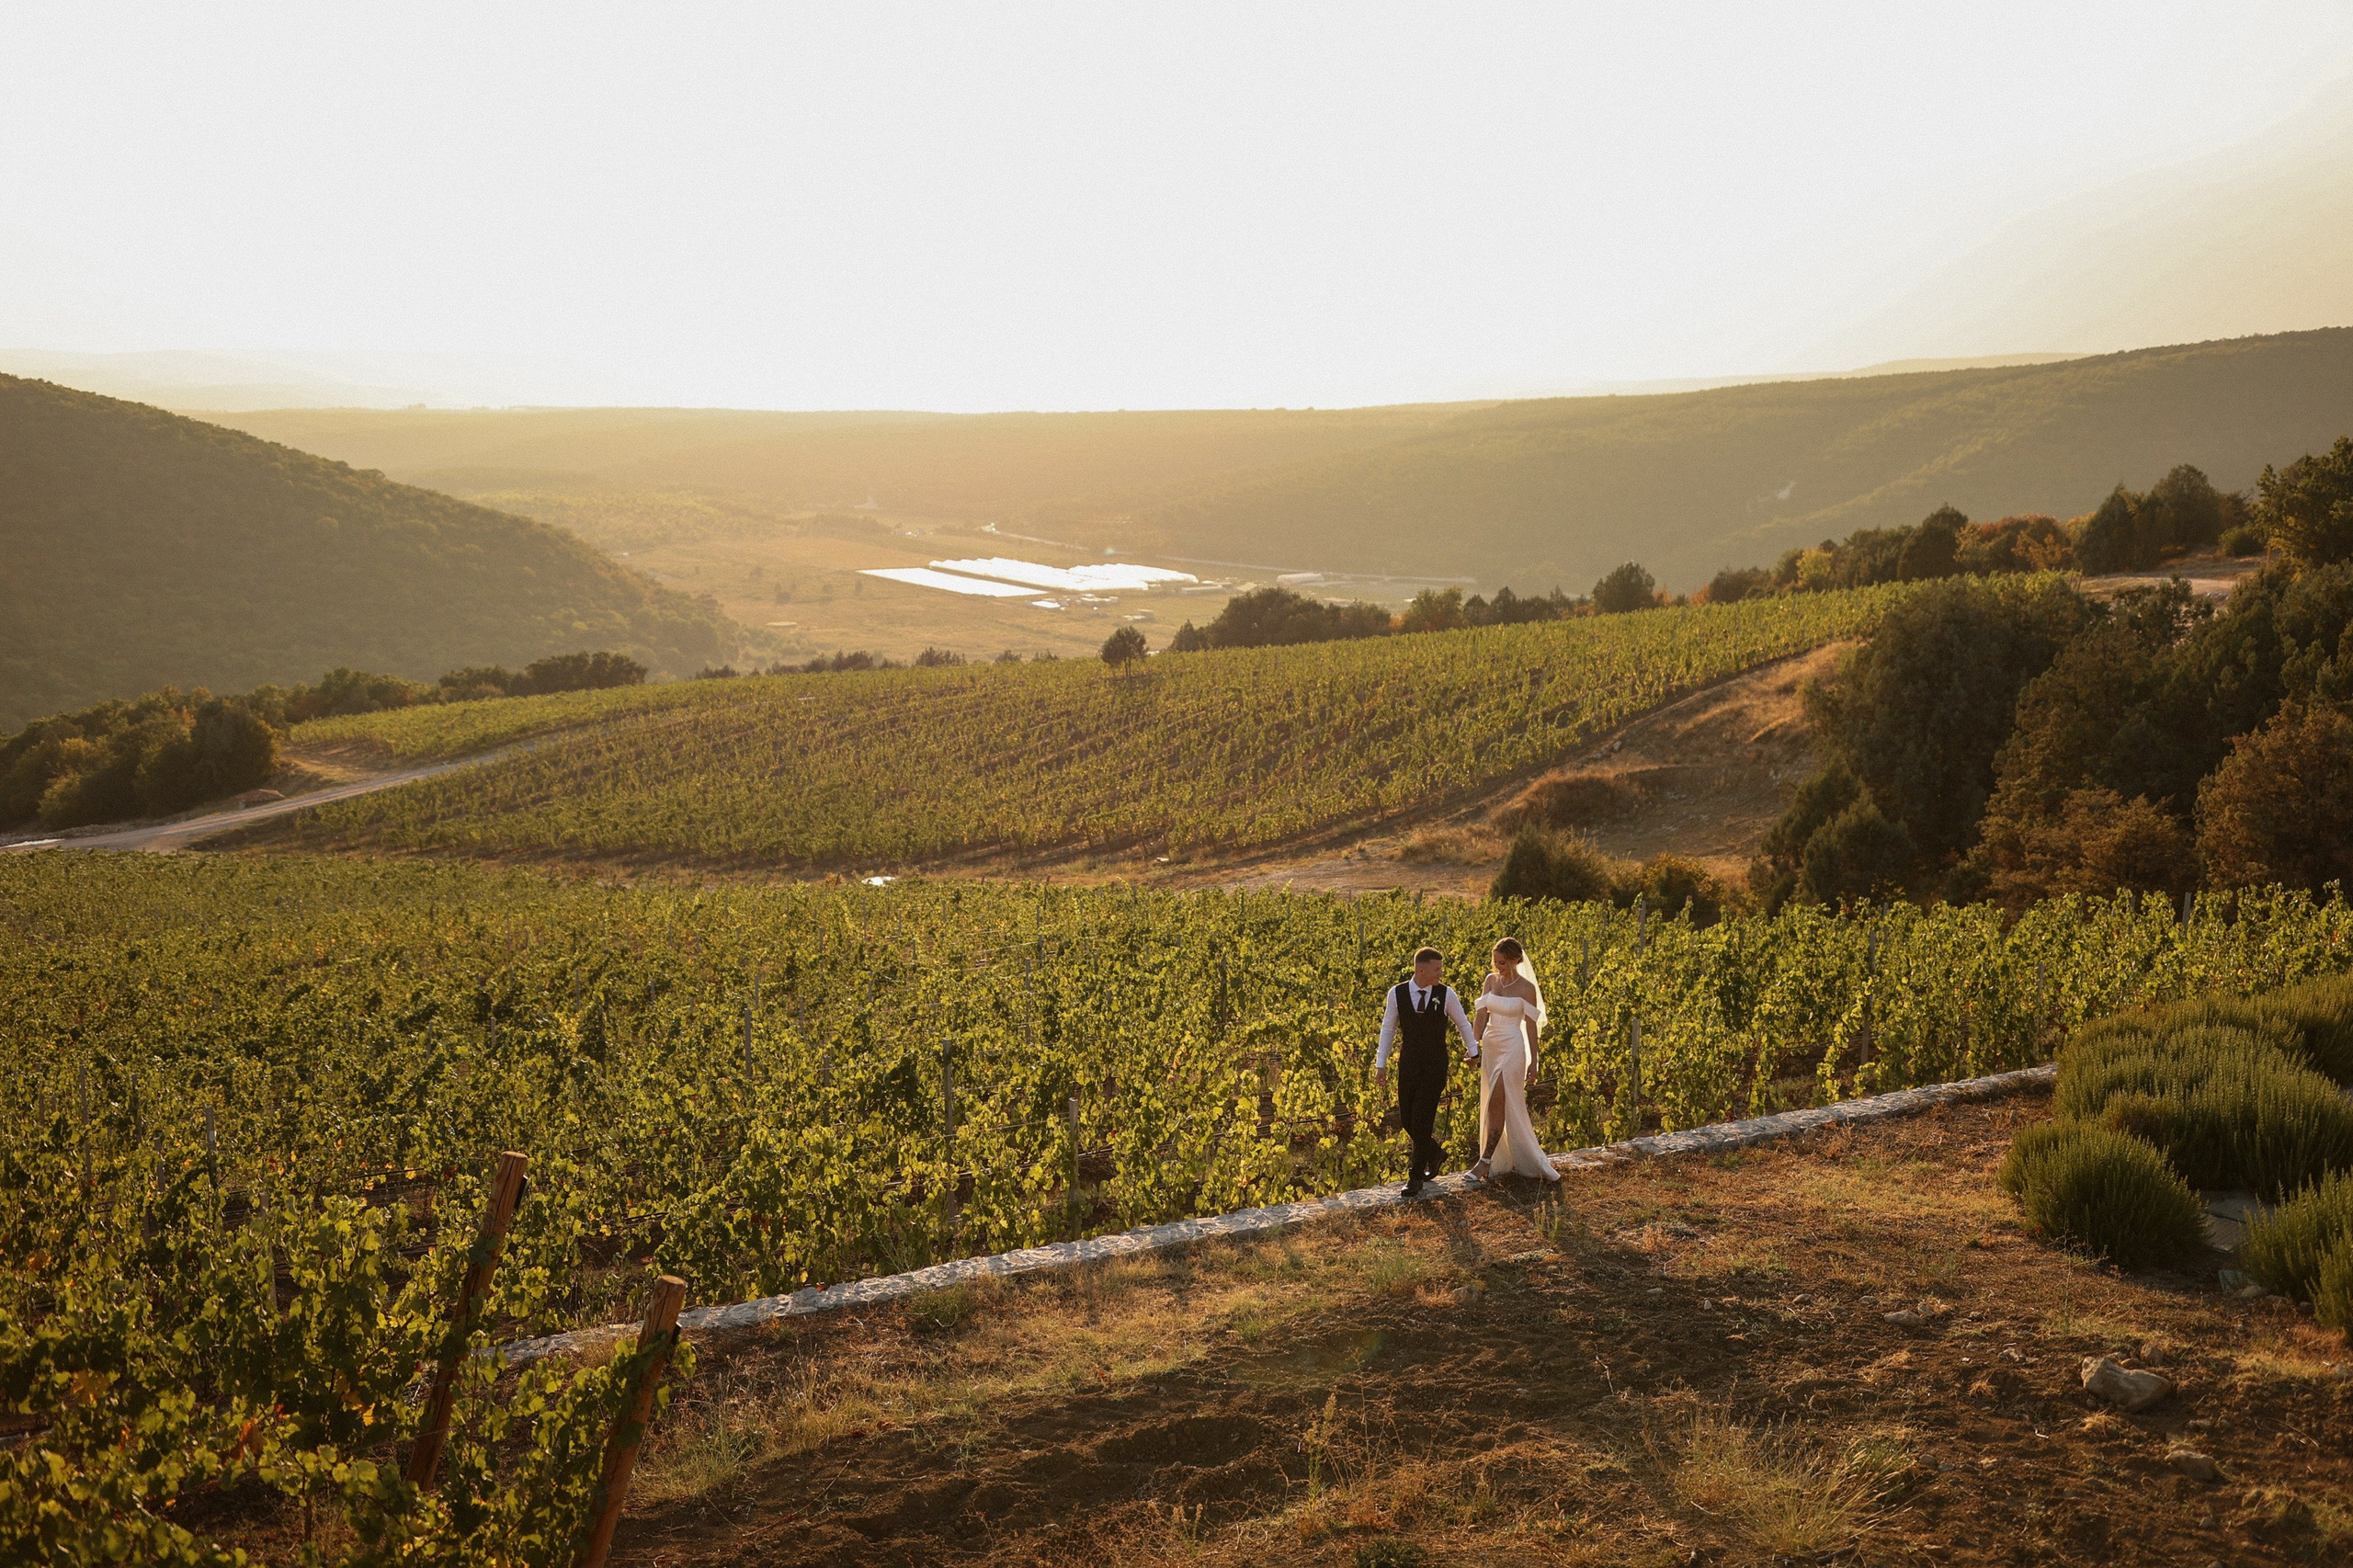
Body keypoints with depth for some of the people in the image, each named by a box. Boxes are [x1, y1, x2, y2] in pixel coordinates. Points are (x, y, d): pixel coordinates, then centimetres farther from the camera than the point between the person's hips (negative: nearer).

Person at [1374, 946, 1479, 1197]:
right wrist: (1380, 1064, 2)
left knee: (1422, 1120, -7)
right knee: (1406, 1119, 6)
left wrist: (1473, 1050, 21)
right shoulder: (1397, 993, -6)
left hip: (1435, 1065, -2)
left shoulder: (1446, 994, -8)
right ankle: (1434, 1153, 34)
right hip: (1408, 1063, 2)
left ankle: (1416, 1177, 5)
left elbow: (1463, 1024, 10)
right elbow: (1388, 1029, 3)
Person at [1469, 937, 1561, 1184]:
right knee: (1497, 1105, 11)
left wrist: (1533, 1062, -5)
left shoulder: (1527, 988, -10)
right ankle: (1506, 1160, 23)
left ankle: (1485, 1161, -10)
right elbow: (1482, 1013, 5)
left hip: (1512, 1049, -6)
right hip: (1490, 1047, 6)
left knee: (1496, 1105, -11)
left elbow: (1531, 1026, -6)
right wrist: (1475, 1044, -3)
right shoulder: (1491, 980, 5)